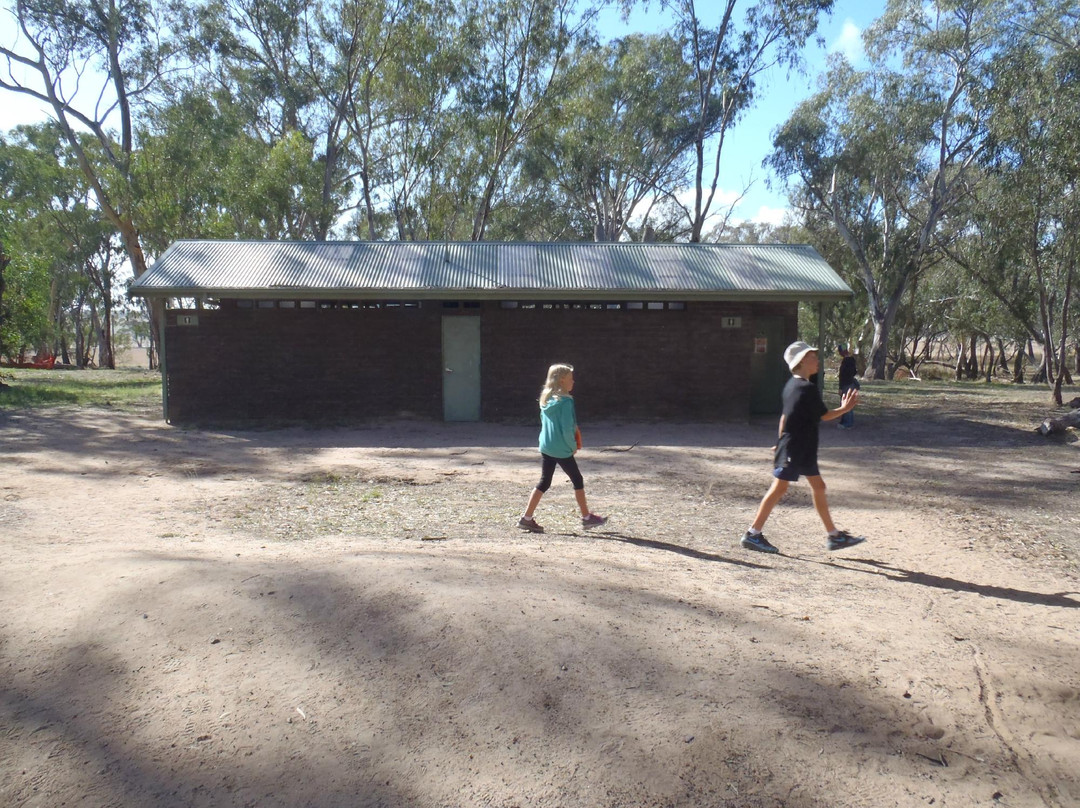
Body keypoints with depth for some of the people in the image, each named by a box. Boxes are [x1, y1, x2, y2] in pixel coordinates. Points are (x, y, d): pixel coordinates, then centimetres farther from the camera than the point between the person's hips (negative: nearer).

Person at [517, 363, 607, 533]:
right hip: (562, 450, -7)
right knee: (577, 480, 8)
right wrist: (573, 446, -5)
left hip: (545, 447, 7)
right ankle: (587, 518, 19)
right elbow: (567, 428, -20)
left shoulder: (546, 399, 7)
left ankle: (526, 518, 8)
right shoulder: (565, 401, -17)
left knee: (544, 482, 12)